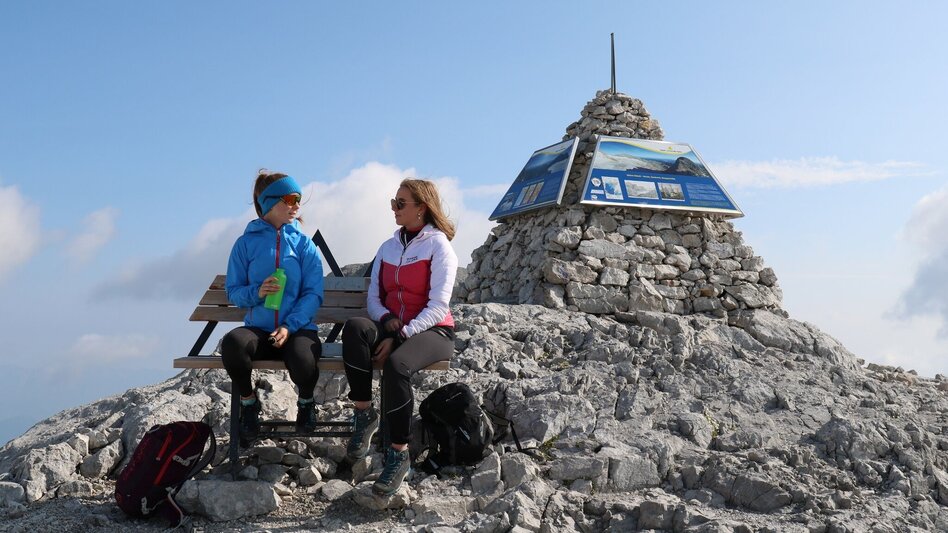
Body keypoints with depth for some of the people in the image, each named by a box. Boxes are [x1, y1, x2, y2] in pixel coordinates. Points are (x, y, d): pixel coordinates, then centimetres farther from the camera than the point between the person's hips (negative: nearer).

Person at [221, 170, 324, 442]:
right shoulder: (246, 243, 6)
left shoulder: (304, 244, 5)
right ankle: (248, 401, -1)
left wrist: (290, 326, -17)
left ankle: (306, 401, 7)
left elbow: (313, 294, -2)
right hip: (258, 328, 1)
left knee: (303, 364, -34)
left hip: (298, 329, 0)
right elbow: (233, 291, 5)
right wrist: (256, 292, -17)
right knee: (232, 343, -33)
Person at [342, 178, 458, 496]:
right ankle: (364, 414, -23)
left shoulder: (438, 245, -2)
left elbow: (438, 307, -11)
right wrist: (386, 318, -10)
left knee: (396, 365, -37)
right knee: (355, 327, -29)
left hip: (432, 331, -5)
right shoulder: (388, 248, 17)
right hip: (392, 328, 5)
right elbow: (373, 299, 13)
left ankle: (399, 454, -24)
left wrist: (400, 335, -21)